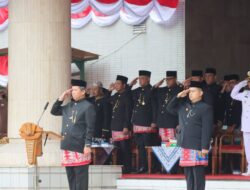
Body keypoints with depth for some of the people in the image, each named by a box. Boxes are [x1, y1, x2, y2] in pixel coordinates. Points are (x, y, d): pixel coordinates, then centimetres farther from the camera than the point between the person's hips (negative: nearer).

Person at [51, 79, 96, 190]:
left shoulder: (88, 107, -7)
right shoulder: (69, 106, 15)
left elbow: (90, 128, -11)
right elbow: (54, 111, 21)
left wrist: (88, 145, -17)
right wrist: (61, 98, 9)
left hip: (80, 147, -7)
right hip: (68, 146, 7)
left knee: (80, 176, -3)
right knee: (70, 175, 11)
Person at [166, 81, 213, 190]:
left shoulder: (206, 108, -6)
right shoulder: (183, 106, 15)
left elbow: (207, 130, -11)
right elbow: (169, 108, 23)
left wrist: (205, 147, -17)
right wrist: (178, 97, 9)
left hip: (197, 147, -7)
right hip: (185, 146, 7)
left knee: (198, 174, -5)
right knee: (188, 173, 10)